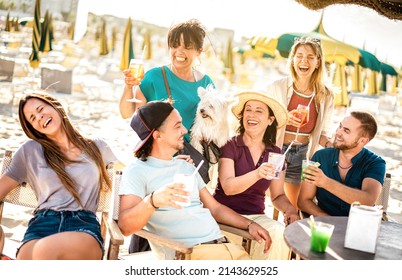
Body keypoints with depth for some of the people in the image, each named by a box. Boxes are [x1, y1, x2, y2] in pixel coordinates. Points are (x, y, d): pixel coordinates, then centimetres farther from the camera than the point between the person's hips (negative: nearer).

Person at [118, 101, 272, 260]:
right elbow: (125, 227, -13)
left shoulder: (187, 167, 25)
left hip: (219, 242, 7)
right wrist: (152, 200, -33)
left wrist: (249, 225, 10)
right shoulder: (137, 171, 0)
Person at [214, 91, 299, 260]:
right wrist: (257, 174, -32)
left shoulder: (275, 154, 10)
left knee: (279, 233, -29)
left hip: (256, 215, 4)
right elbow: (228, 187, -16)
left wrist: (290, 210, -6)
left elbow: (277, 195, 16)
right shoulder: (230, 146, -3)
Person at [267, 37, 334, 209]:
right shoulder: (277, 87, -7)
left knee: (294, 208, 13)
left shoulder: (325, 96, 2)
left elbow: (323, 132, 10)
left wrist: (331, 145, -10)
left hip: (302, 155, 3)